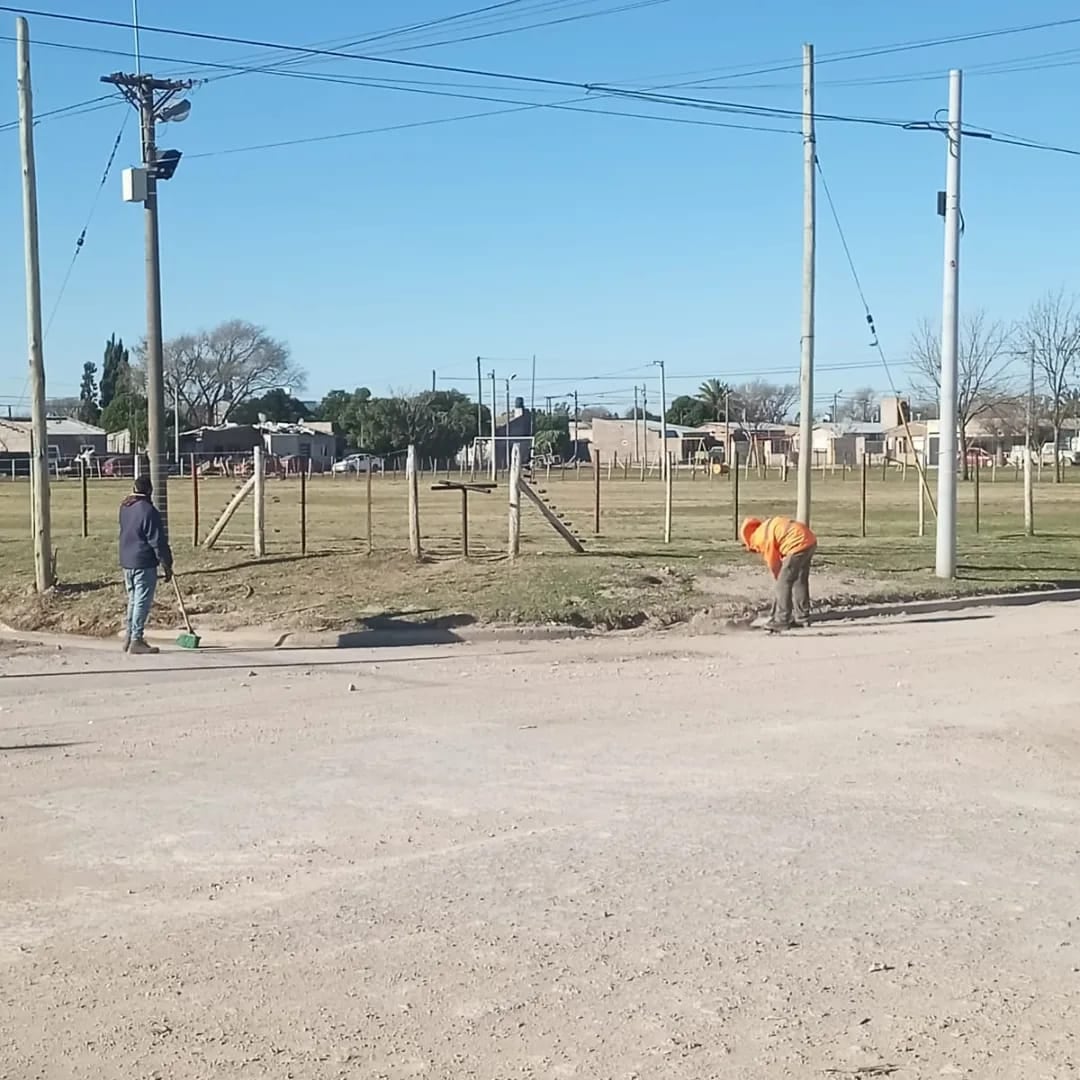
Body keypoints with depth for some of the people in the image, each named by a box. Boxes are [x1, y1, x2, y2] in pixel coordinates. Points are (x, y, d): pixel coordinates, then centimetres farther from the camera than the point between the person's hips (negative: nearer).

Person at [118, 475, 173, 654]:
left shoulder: (124, 507, 8)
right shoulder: (148, 510, -18)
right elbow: (157, 541, -16)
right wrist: (167, 565, -9)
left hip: (126, 562, 8)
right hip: (144, 563, -8)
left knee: (133, 600, 18)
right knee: (142, 602, -2)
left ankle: (129, 637, 23)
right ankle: (136, 641, -1)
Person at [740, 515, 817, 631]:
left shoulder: (762, 538, -5)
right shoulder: (768, 526, 22)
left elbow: (773, 563, 2)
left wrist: (780, 578, 18)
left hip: (798, 545, -10)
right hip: (810, 540, 10)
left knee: (783, 584, -2)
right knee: (800, 581, 20)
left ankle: (782, 621, 1)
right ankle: (802, 618, 27)